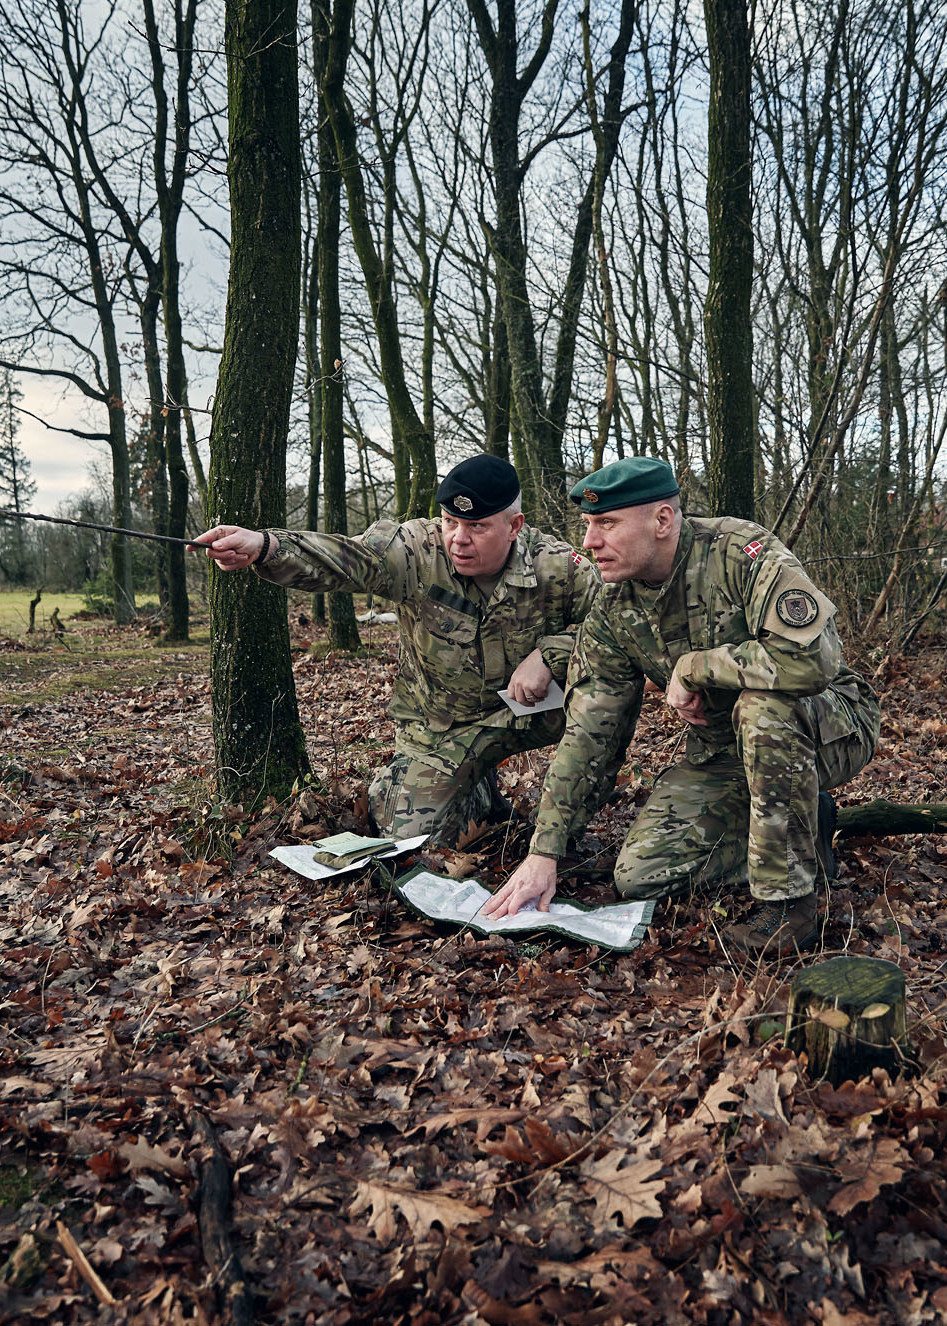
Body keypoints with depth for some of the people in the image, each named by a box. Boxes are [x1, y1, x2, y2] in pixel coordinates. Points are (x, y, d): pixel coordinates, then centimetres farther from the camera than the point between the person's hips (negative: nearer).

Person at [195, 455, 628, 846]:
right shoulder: (417, 551, -20)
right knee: (411, 834, -4)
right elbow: (342, 558, -34)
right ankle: (478, 789, 29)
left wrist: (548, 655, -27)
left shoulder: (558, 567, -17)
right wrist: (263, 546, -53)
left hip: (532, 708, 0)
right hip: (442, 726, 1)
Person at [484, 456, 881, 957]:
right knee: (639, 876, -9)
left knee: (762, 704, -39)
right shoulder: (613, 611, -6)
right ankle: (805, 828, 9)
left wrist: (692, 666, -27)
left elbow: (812, 658, -40)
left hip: (830, 727, -5)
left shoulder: (743, 554, -24)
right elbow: (585, 732, -5)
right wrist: (544, 851, -9)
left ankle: (789, 900, -20)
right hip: (721, 752, 6)